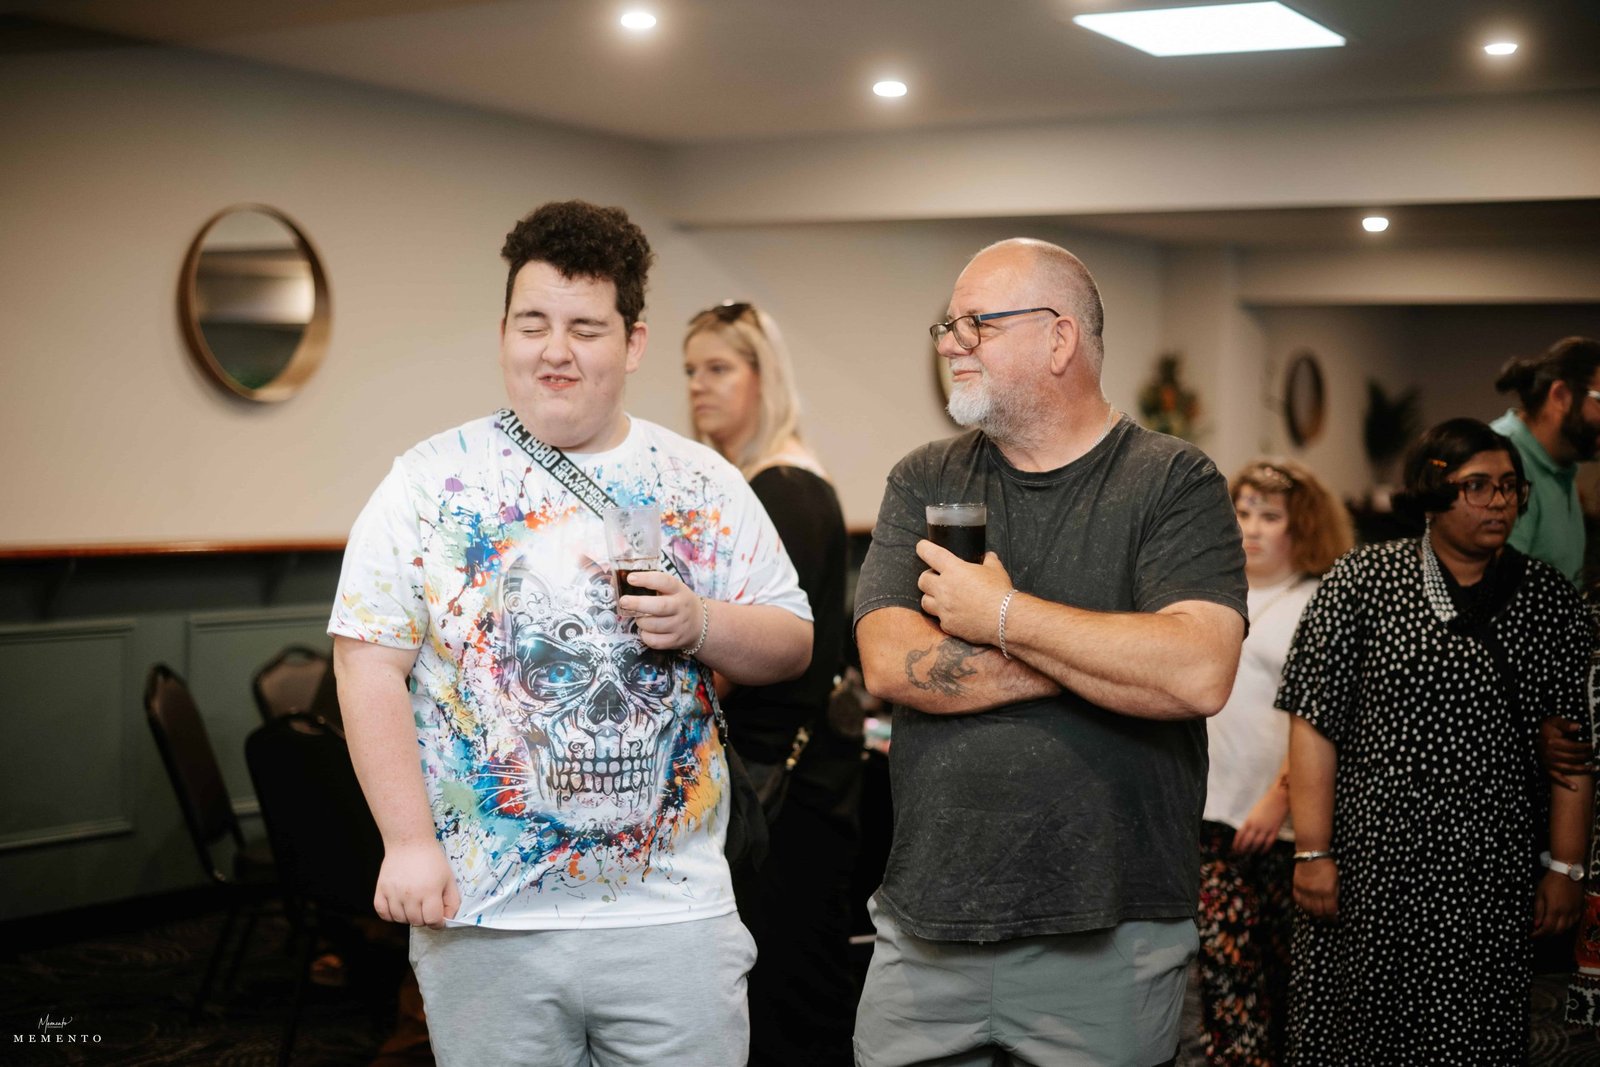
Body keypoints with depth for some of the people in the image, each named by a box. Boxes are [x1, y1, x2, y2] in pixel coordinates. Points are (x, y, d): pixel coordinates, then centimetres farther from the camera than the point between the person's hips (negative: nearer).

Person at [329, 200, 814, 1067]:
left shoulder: (702, 483, 5)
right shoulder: (431, 481, -1)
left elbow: (791, 644, 7)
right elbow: (370, 665, -5)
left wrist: (699, 625, -13)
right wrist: (410, 843, -11)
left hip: (673, 910, 2)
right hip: (481, 916, -1)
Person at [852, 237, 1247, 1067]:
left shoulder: (1174, 483, -4)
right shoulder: (924, 483, 7)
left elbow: (1198, 674, -19)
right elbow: (889, 664, -7)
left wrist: (1001, 615, -13)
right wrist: (1106, 657, -13)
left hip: (1108, 939, -3)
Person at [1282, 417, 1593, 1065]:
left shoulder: (1550, 599, 7)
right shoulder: (1362, 583, -1)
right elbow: (1315, 725, -4)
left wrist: (1566, 867, 5)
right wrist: (1313, 852, -8)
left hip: (1491, 883, 2)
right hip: (1368, 868, -2)